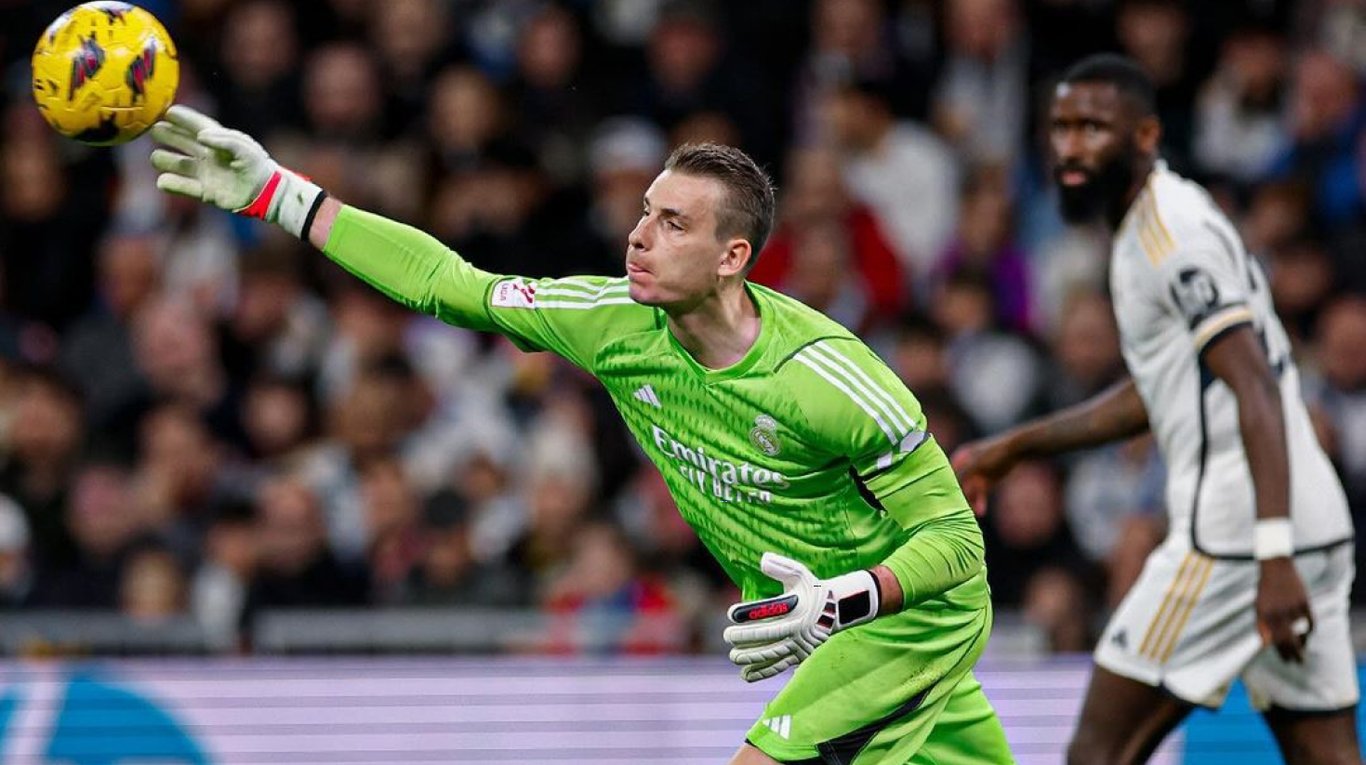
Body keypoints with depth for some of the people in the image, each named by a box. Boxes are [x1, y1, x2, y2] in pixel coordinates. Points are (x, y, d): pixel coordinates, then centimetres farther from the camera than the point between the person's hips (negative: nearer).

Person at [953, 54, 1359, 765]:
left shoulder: (1174, 232, -11)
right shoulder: (1146, 229, 20)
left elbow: (1257, 389, -21)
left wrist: (1274, 557, -28)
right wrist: (1012, 448, 34)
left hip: (1234, 535, -10)